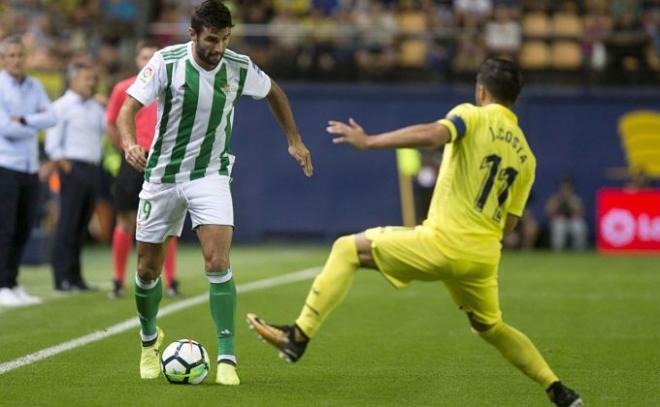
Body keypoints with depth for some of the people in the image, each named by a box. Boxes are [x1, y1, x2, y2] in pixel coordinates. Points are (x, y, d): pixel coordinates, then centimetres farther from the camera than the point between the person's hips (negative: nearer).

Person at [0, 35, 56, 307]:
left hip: (30, 167, 6)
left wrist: (23, 120, -15)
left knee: (23, 229, 8)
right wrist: (35, 124, -1)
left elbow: (50, 118, -2)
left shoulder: (35, 87, 12)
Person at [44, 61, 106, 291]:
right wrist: (63, 163, -13)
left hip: (92, 168, 7)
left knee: (83, 224, 7)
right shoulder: (62, 106, -3)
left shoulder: (96, 107, 18)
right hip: (73, 167, -7)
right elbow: (52, 143, -7)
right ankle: (62, 277, -6)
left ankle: (75, 276, 11)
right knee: (68, 223, -7)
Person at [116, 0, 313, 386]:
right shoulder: (167, 61, -14)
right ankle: (150, 339, 37)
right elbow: (130, 107, -17)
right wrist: (130, 143, -37)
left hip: (211, 174, 0)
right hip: (162, 175, 0)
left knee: (218, 262, -19)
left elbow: (273, 92, 13)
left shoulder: (239, 68, -8)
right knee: (148, 269, 9)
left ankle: (227, 357, -15)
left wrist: (295, 140, 12)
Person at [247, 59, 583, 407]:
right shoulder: (525, 155, 15)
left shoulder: (473, 116, -1)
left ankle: (299, 335, -2)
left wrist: (368, 141, -21)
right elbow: (508, 223, 16)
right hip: (484, 257, 6)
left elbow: (432, 135, -24)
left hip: (444, 242, -6)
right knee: (491, 327, 29)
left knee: (347, 249, 7)